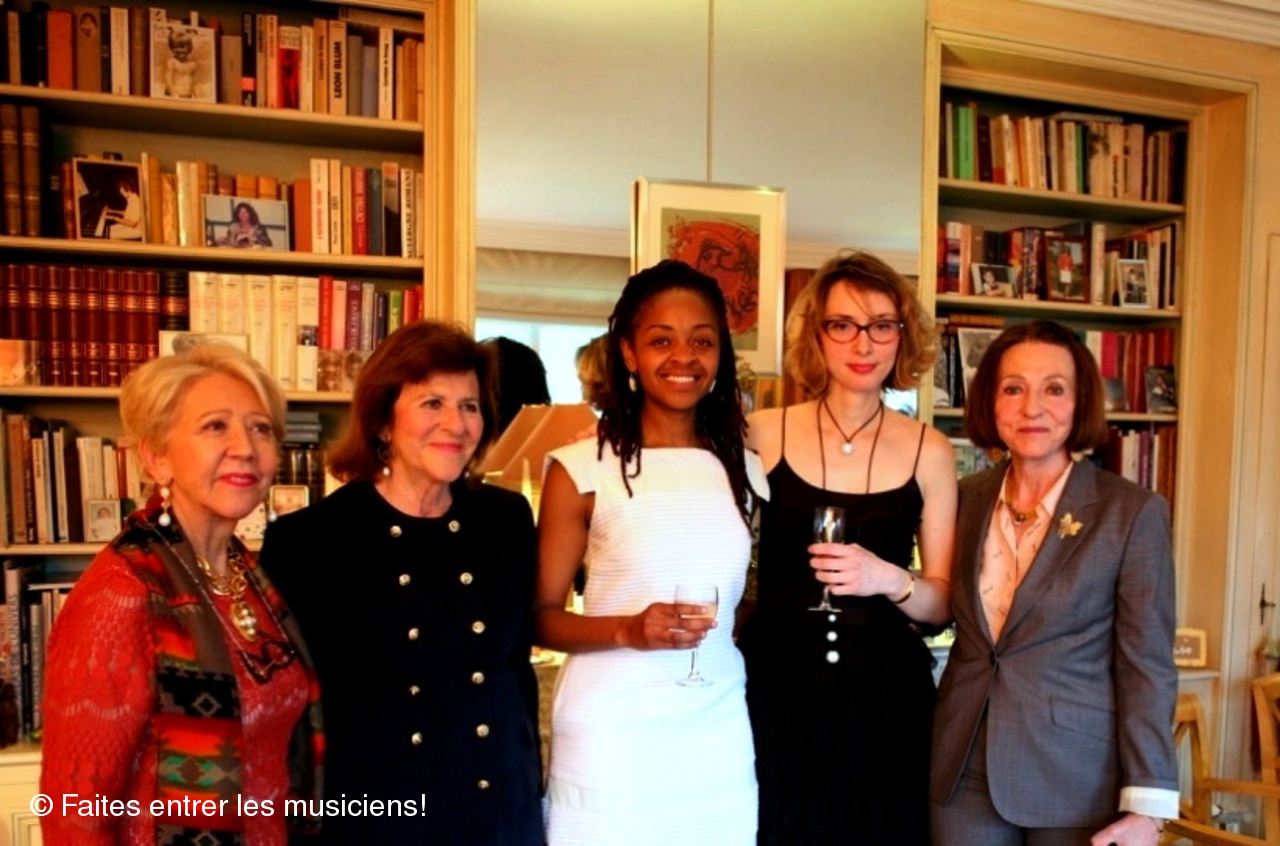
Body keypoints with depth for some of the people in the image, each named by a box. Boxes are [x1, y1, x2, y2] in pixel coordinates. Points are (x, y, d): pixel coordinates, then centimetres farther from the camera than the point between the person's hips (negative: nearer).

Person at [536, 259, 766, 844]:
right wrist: (627, 629, -20)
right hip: (612, 731, -3)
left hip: (718, 730, 4)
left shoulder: (743, 470, 5)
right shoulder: (582, 469, -8)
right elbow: (541, 615, -6)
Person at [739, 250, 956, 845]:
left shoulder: (928, 450, 1)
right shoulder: (762, 435, -3)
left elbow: (942, 602, 4)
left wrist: (889, 579, -15)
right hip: (775, 687, -1)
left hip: (884, 694, 1)